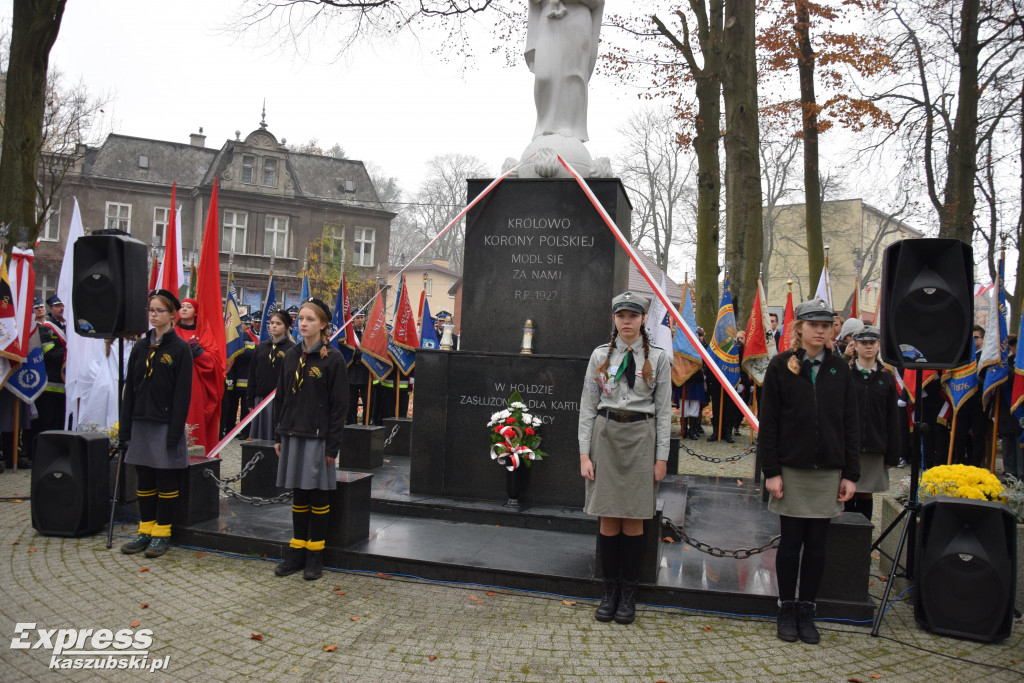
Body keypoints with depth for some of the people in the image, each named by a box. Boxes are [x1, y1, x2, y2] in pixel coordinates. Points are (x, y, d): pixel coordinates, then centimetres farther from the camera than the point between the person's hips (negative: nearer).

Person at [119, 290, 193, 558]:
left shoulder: (180, 348, -7)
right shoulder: (140, 347, 10)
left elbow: (183, 392, -10)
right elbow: (130, 387, 10)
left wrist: (175, 430, -15)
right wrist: (125, 424, 5)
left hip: (165, 423, -5)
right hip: (141, 422, 5)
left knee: (166, 480, 3)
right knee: (144, 479, 12)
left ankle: (162, 533, 13)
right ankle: (145, 530, 22)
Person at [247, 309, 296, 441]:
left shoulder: (291, 348, -3)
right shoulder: (261, 347, 12)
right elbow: (252, 375, 14)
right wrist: (251, 401, 9)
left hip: (281, 400, -5)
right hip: (261, 399, 5)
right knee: (261, 435, 8)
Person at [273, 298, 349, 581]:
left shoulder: (333, 359, -8)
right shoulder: (291, 356, 9)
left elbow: (339, 406, -9)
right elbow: (282, 398, 14)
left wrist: (332, 446, -12)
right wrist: (279, 436, 11)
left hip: (318, 437, -5)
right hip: (293, 435, 5)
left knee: (317, 495, 3)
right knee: (299, 494, 11)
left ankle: (315, 555, 14)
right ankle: (297, 551, 22)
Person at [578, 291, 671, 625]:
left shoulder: (658, 357, 4)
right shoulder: (600, 355, 5)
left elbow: (663, 410, 3)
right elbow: (587, 406, 5)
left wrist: (662, 457, -1)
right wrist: (584, 453, -2)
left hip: (640, 438, -1)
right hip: (605, 436, 1)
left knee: (634, 519, 3)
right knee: (608, 519, 3)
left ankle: (628, 595, 16)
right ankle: (610, 591, 16)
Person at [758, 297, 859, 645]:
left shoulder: (839, 369, 7)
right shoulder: (781, 366, -2)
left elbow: (850, 424, 8)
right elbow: (768, 423, -3)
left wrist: (850, 473, 3)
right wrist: (771, 470, -8)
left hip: (828, 471, 3)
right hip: (791, 470, -2)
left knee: (817, 544, 8)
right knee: (791, 542, 4)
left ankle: (807, 611, 21)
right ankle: (787, 610, 18)